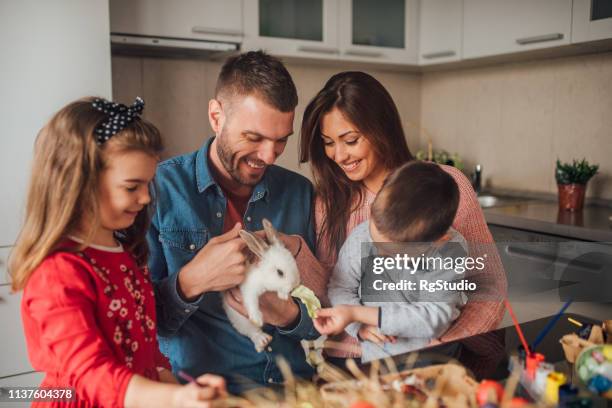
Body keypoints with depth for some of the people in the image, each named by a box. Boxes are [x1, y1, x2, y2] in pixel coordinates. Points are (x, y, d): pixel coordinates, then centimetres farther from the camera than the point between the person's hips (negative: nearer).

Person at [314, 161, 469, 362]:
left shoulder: (452, 251, -20)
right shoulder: (360, 238, -15)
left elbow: (434, 318, -21)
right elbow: (340, 287, 0)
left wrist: (356, 313, -24)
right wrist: (360, 325, -19)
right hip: (376, 359, 1)